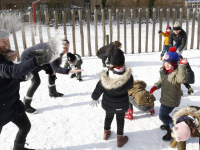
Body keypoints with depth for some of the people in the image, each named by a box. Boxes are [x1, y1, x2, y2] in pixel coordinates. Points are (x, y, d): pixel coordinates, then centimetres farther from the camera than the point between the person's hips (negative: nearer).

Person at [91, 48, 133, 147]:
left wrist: (95, 98, 6)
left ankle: (106, 133, 49)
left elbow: (98, 89, -12)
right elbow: (130, 86, -8)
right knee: (120, 120, 20)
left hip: (108, 103, 2)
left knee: (108, 116, 27)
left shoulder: (106, 76, -26)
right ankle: (120, 139, 36)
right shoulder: (128, 76, -29)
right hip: (121, 104, -1)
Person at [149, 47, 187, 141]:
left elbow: (182, 79, -47)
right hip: (165, 98, 8)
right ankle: (168, 126, 52)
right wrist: (155, 86, -2)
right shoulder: (164, 71, 1)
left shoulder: (176, 72, -25)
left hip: (171, 100, -8)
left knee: (162, 116, -1)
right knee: (163, 114, 25)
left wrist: (182, 66, -46)